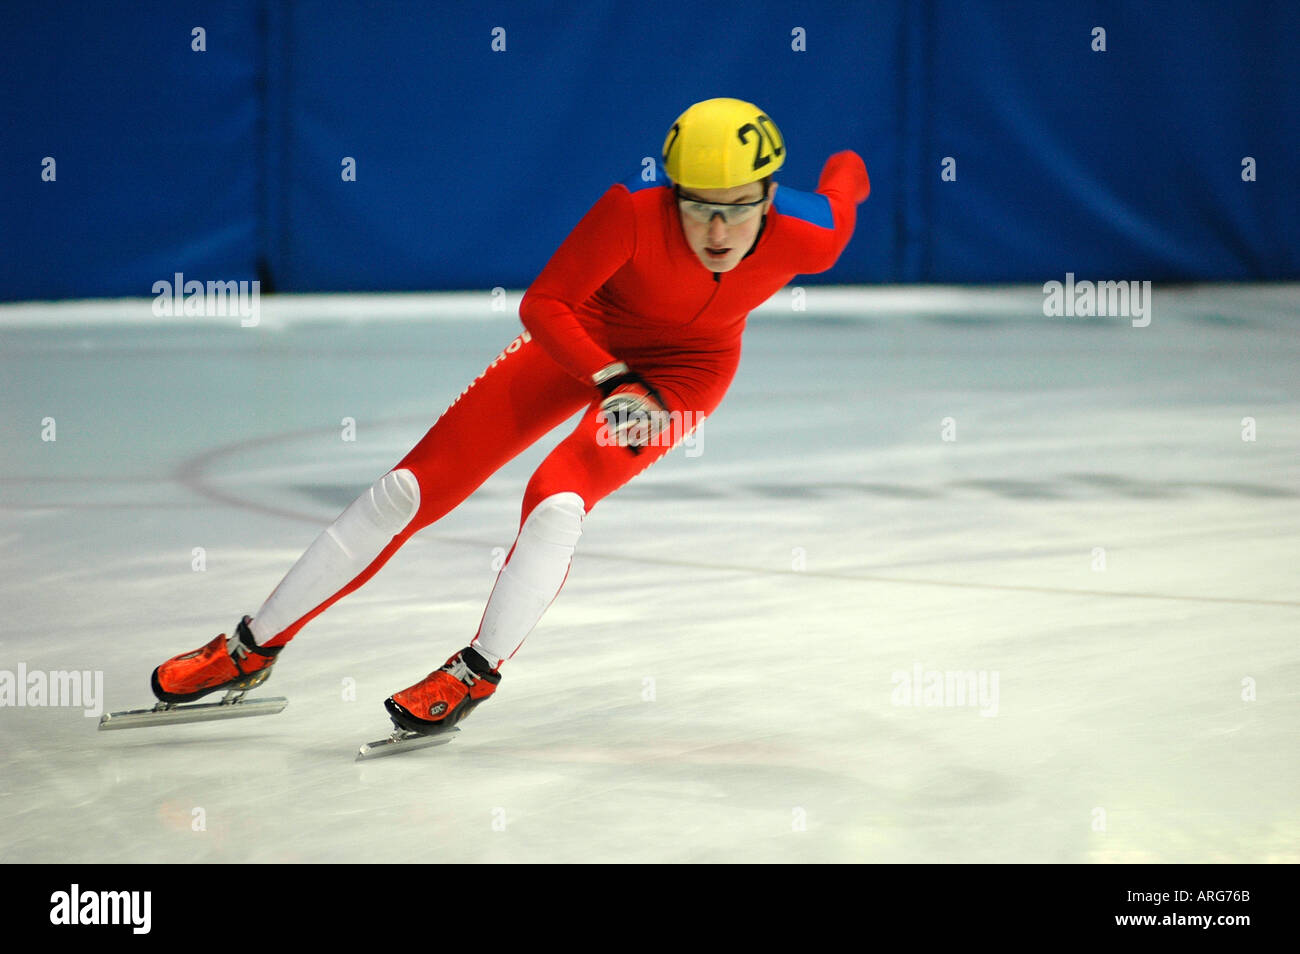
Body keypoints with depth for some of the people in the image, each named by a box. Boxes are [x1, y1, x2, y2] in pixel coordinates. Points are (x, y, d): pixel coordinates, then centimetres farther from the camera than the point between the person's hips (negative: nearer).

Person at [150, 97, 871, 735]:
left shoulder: (808, 236, -30)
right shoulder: (634, 210, -35)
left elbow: (846, 174, -7)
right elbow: (542, 303, -25)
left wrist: (844, 181, 15)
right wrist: (610, 382, -37)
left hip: (684, 367, 0)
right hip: (583, 338, 0)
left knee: (557, 499, -26)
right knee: (413, 487, -4)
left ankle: (477, 672, -5)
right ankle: (252, 650, 8)